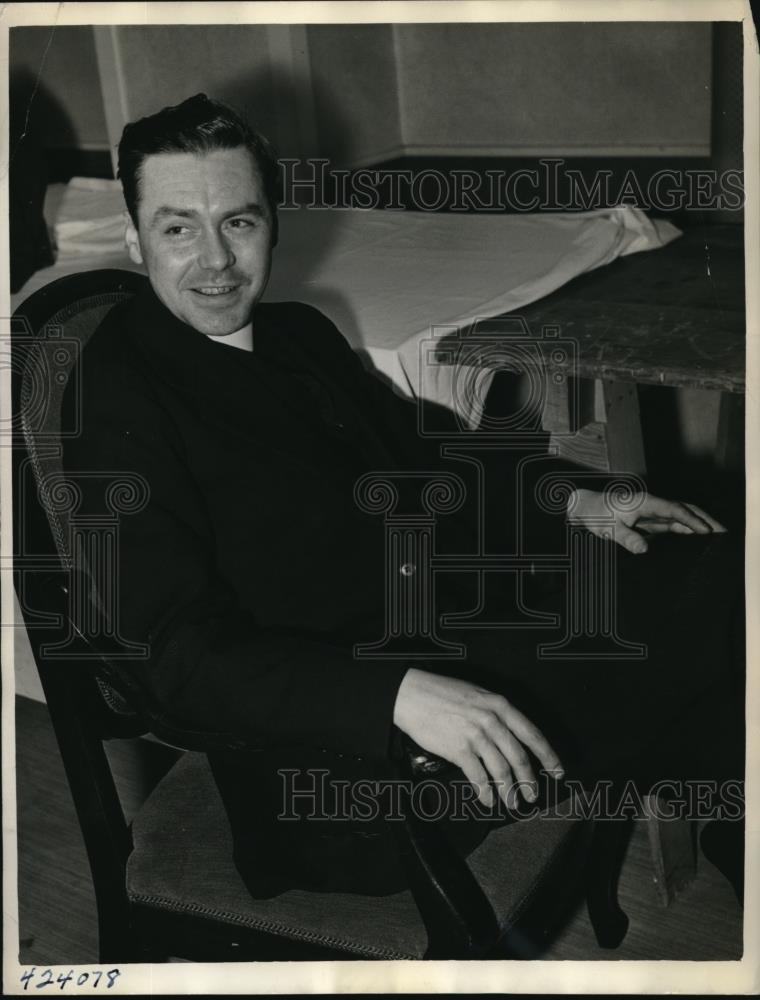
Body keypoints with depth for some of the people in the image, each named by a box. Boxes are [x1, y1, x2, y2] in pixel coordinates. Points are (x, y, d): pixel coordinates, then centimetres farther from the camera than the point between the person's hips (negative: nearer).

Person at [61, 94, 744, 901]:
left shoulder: (300, 332, 12)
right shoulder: (117, 397, -12)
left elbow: (416, 456, 23)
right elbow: (178, 652, -19)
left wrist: (570, 502, 7)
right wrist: (400, 695, -32)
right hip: (331, 749, -8)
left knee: (708, 576, -2)